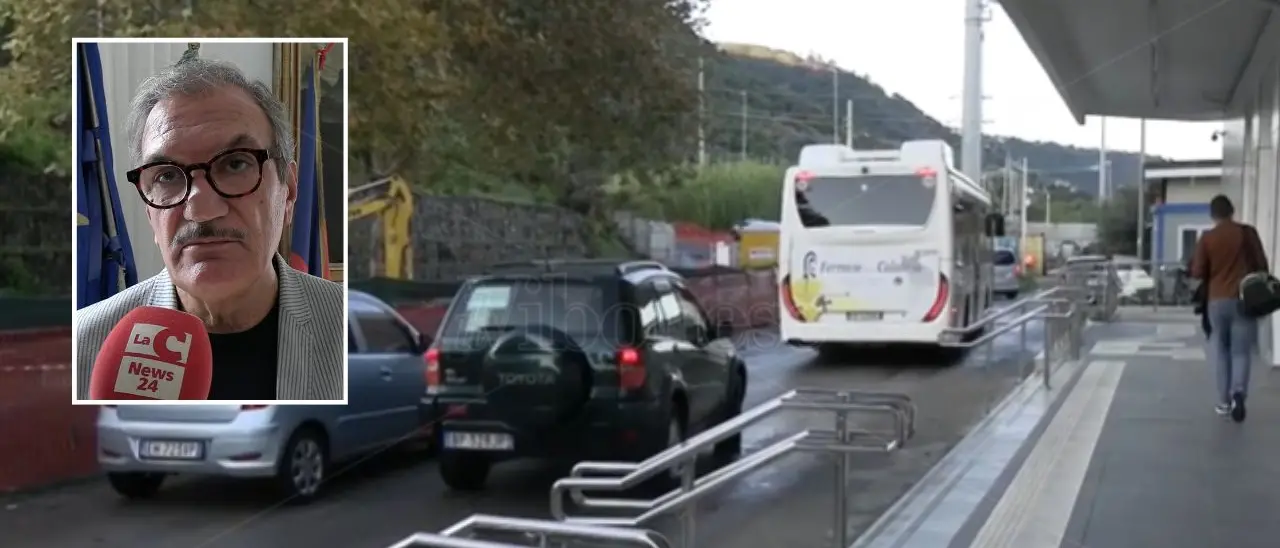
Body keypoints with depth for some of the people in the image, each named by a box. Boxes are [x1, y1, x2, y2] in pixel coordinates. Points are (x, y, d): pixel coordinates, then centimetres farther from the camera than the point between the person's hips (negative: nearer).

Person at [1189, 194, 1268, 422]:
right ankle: (1239, 391, -21)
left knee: (1222, 351, 12)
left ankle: (1224, 401, 12)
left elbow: (1197, 273, -2)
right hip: (1244, 299, -1)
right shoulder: (1247, 232, -3)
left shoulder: (1206, 238, -2)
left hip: (1217, 301, 1)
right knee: (1241, 351, 2)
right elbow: (1262, 264, 1)